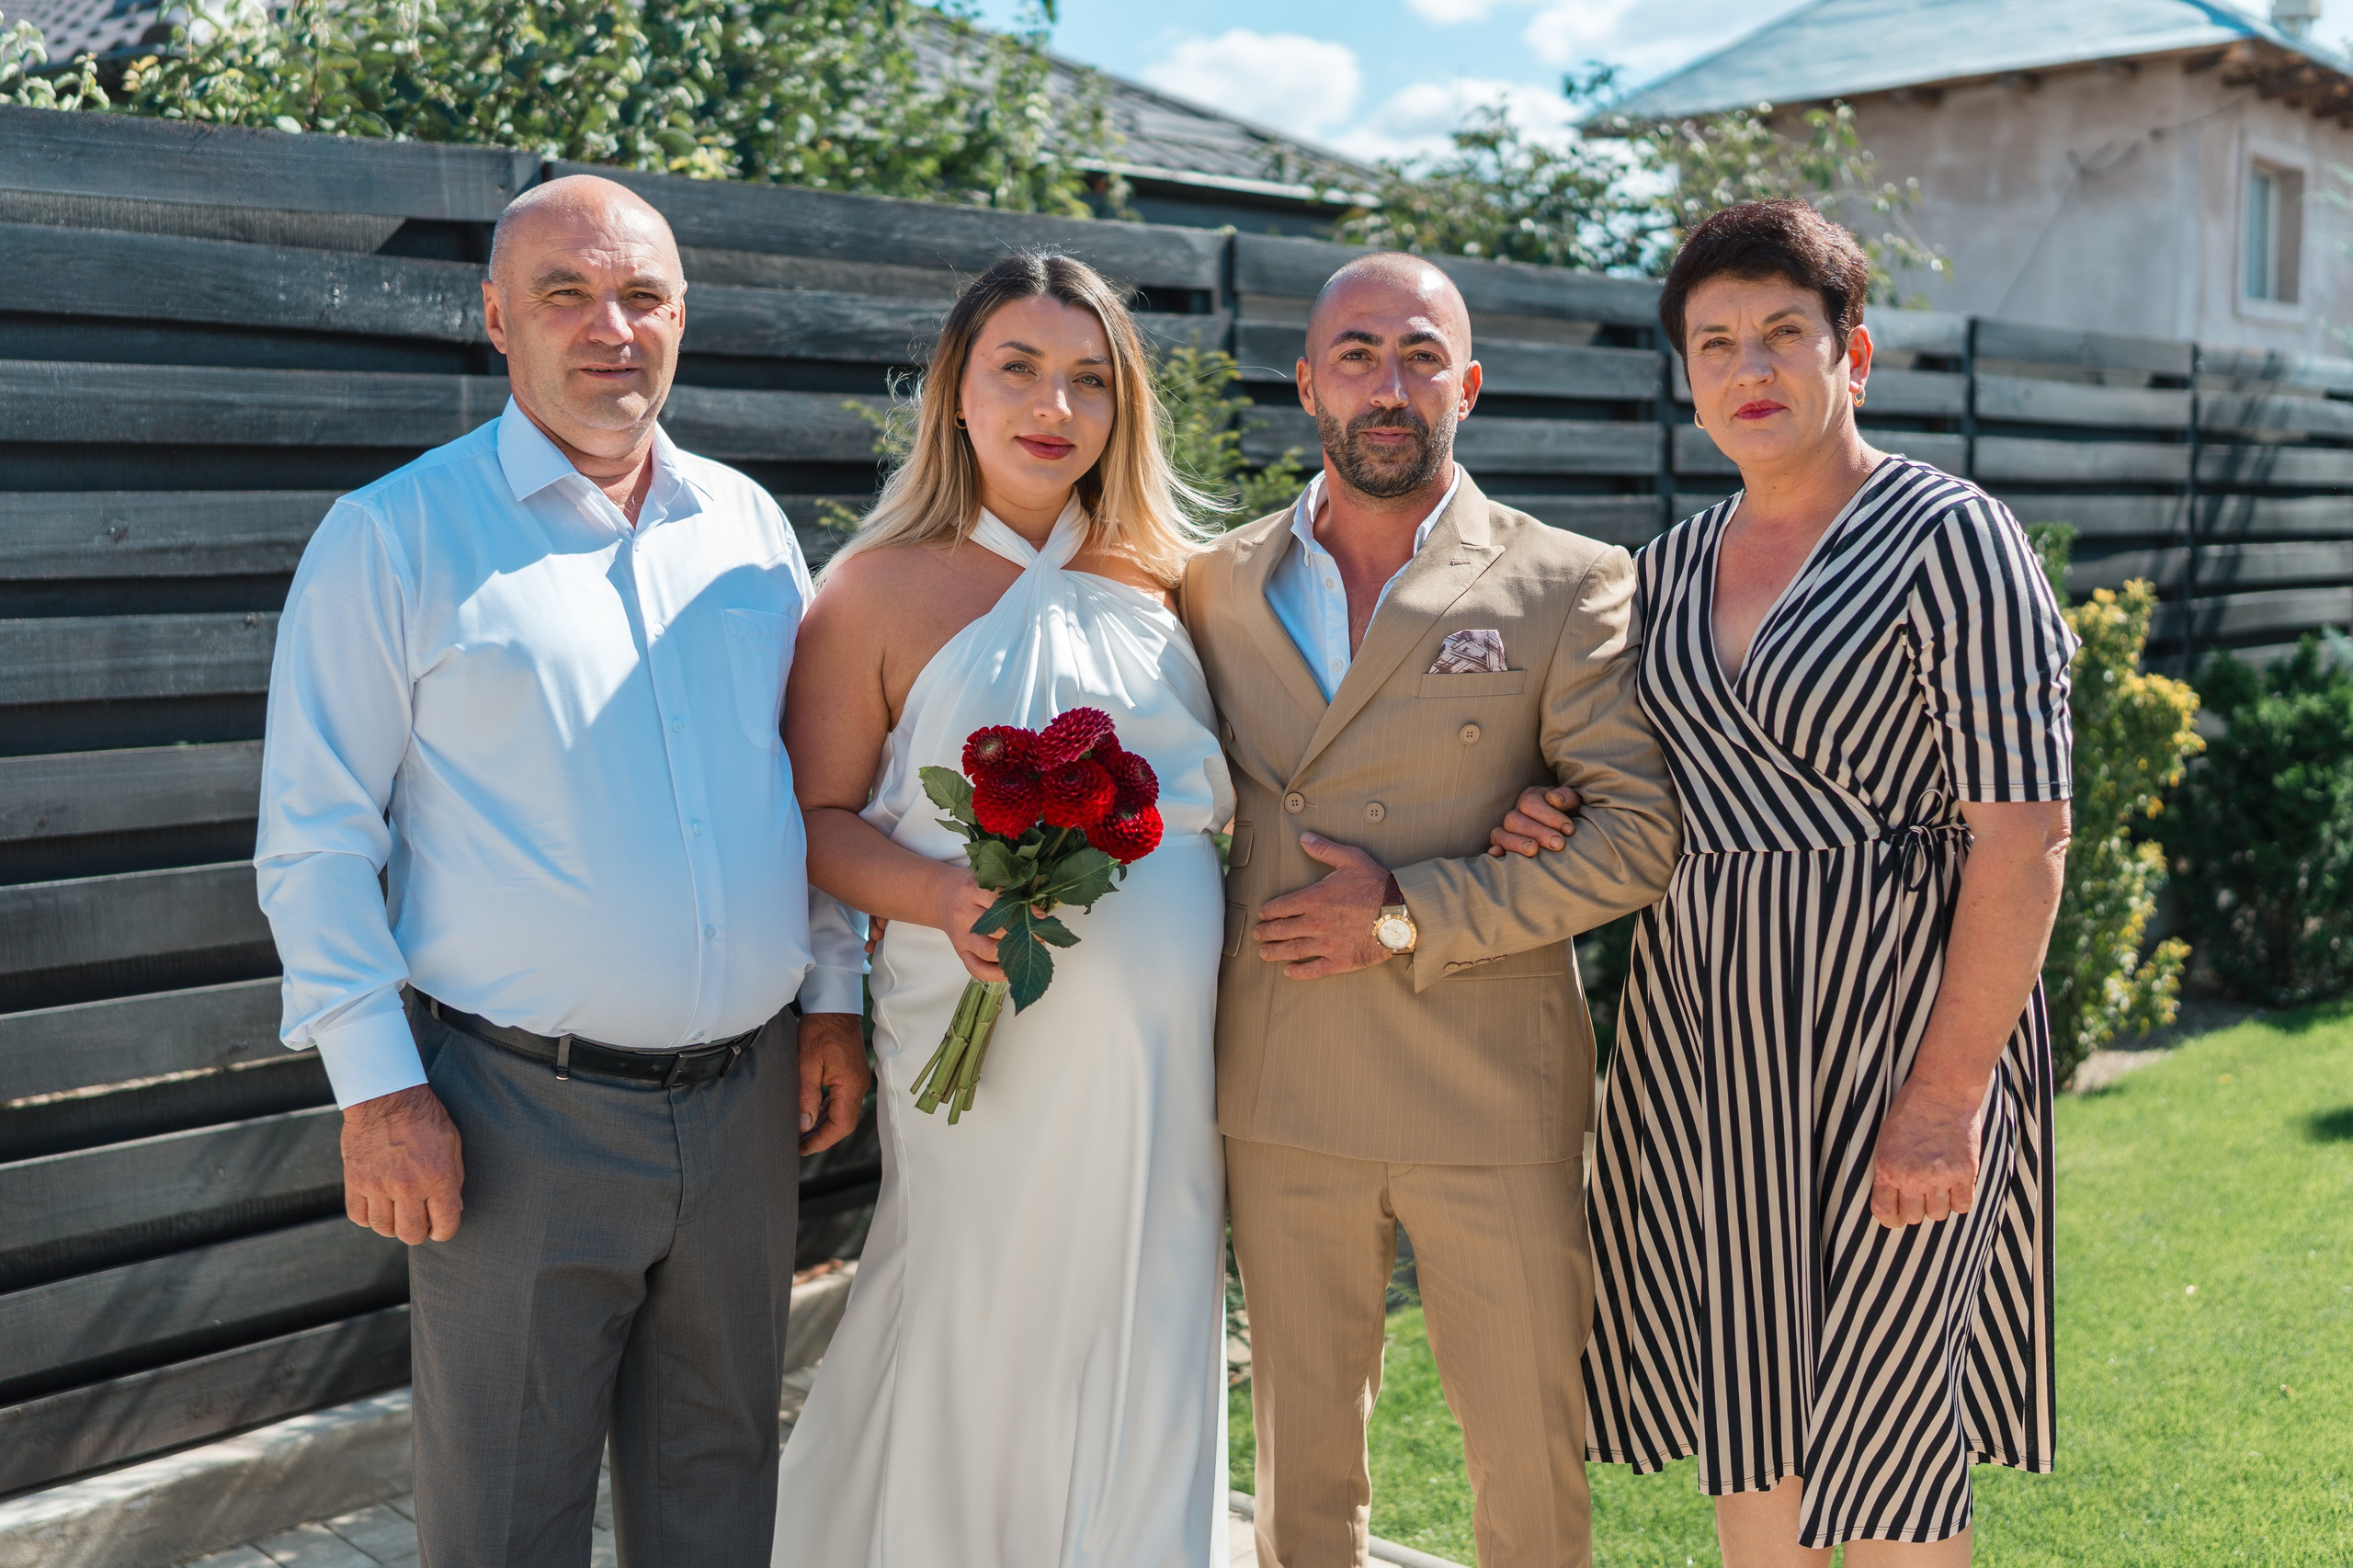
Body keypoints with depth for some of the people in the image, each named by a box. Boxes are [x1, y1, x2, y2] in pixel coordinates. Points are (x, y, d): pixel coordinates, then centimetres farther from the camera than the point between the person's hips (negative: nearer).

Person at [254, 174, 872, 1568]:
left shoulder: (749, 524, 9)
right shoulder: (396, 535, -5)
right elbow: (316, 838, -7)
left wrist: (834, 995, 10)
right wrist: (375, 1084, -12)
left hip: (747, 1095, 4)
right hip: (522, 1114, -4)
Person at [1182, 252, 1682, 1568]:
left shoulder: (1570, 584, -3)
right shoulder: (1218, 585, 8)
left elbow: (1639, 832, -9)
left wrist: (1413, 915, -15)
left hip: (1491, 1104, -3)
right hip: (1281, 1101, 3)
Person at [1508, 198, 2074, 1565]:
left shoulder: (1953, 543, -11)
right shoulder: (1676, 564, 9)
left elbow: (2025, 842, -16)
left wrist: (1947, 1093, -20)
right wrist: (1547, 821, -1)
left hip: (1892, 1009, -6)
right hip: (1700, 1016, 6)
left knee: (1879, 1419, 4)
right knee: (1747, 1404, 15)